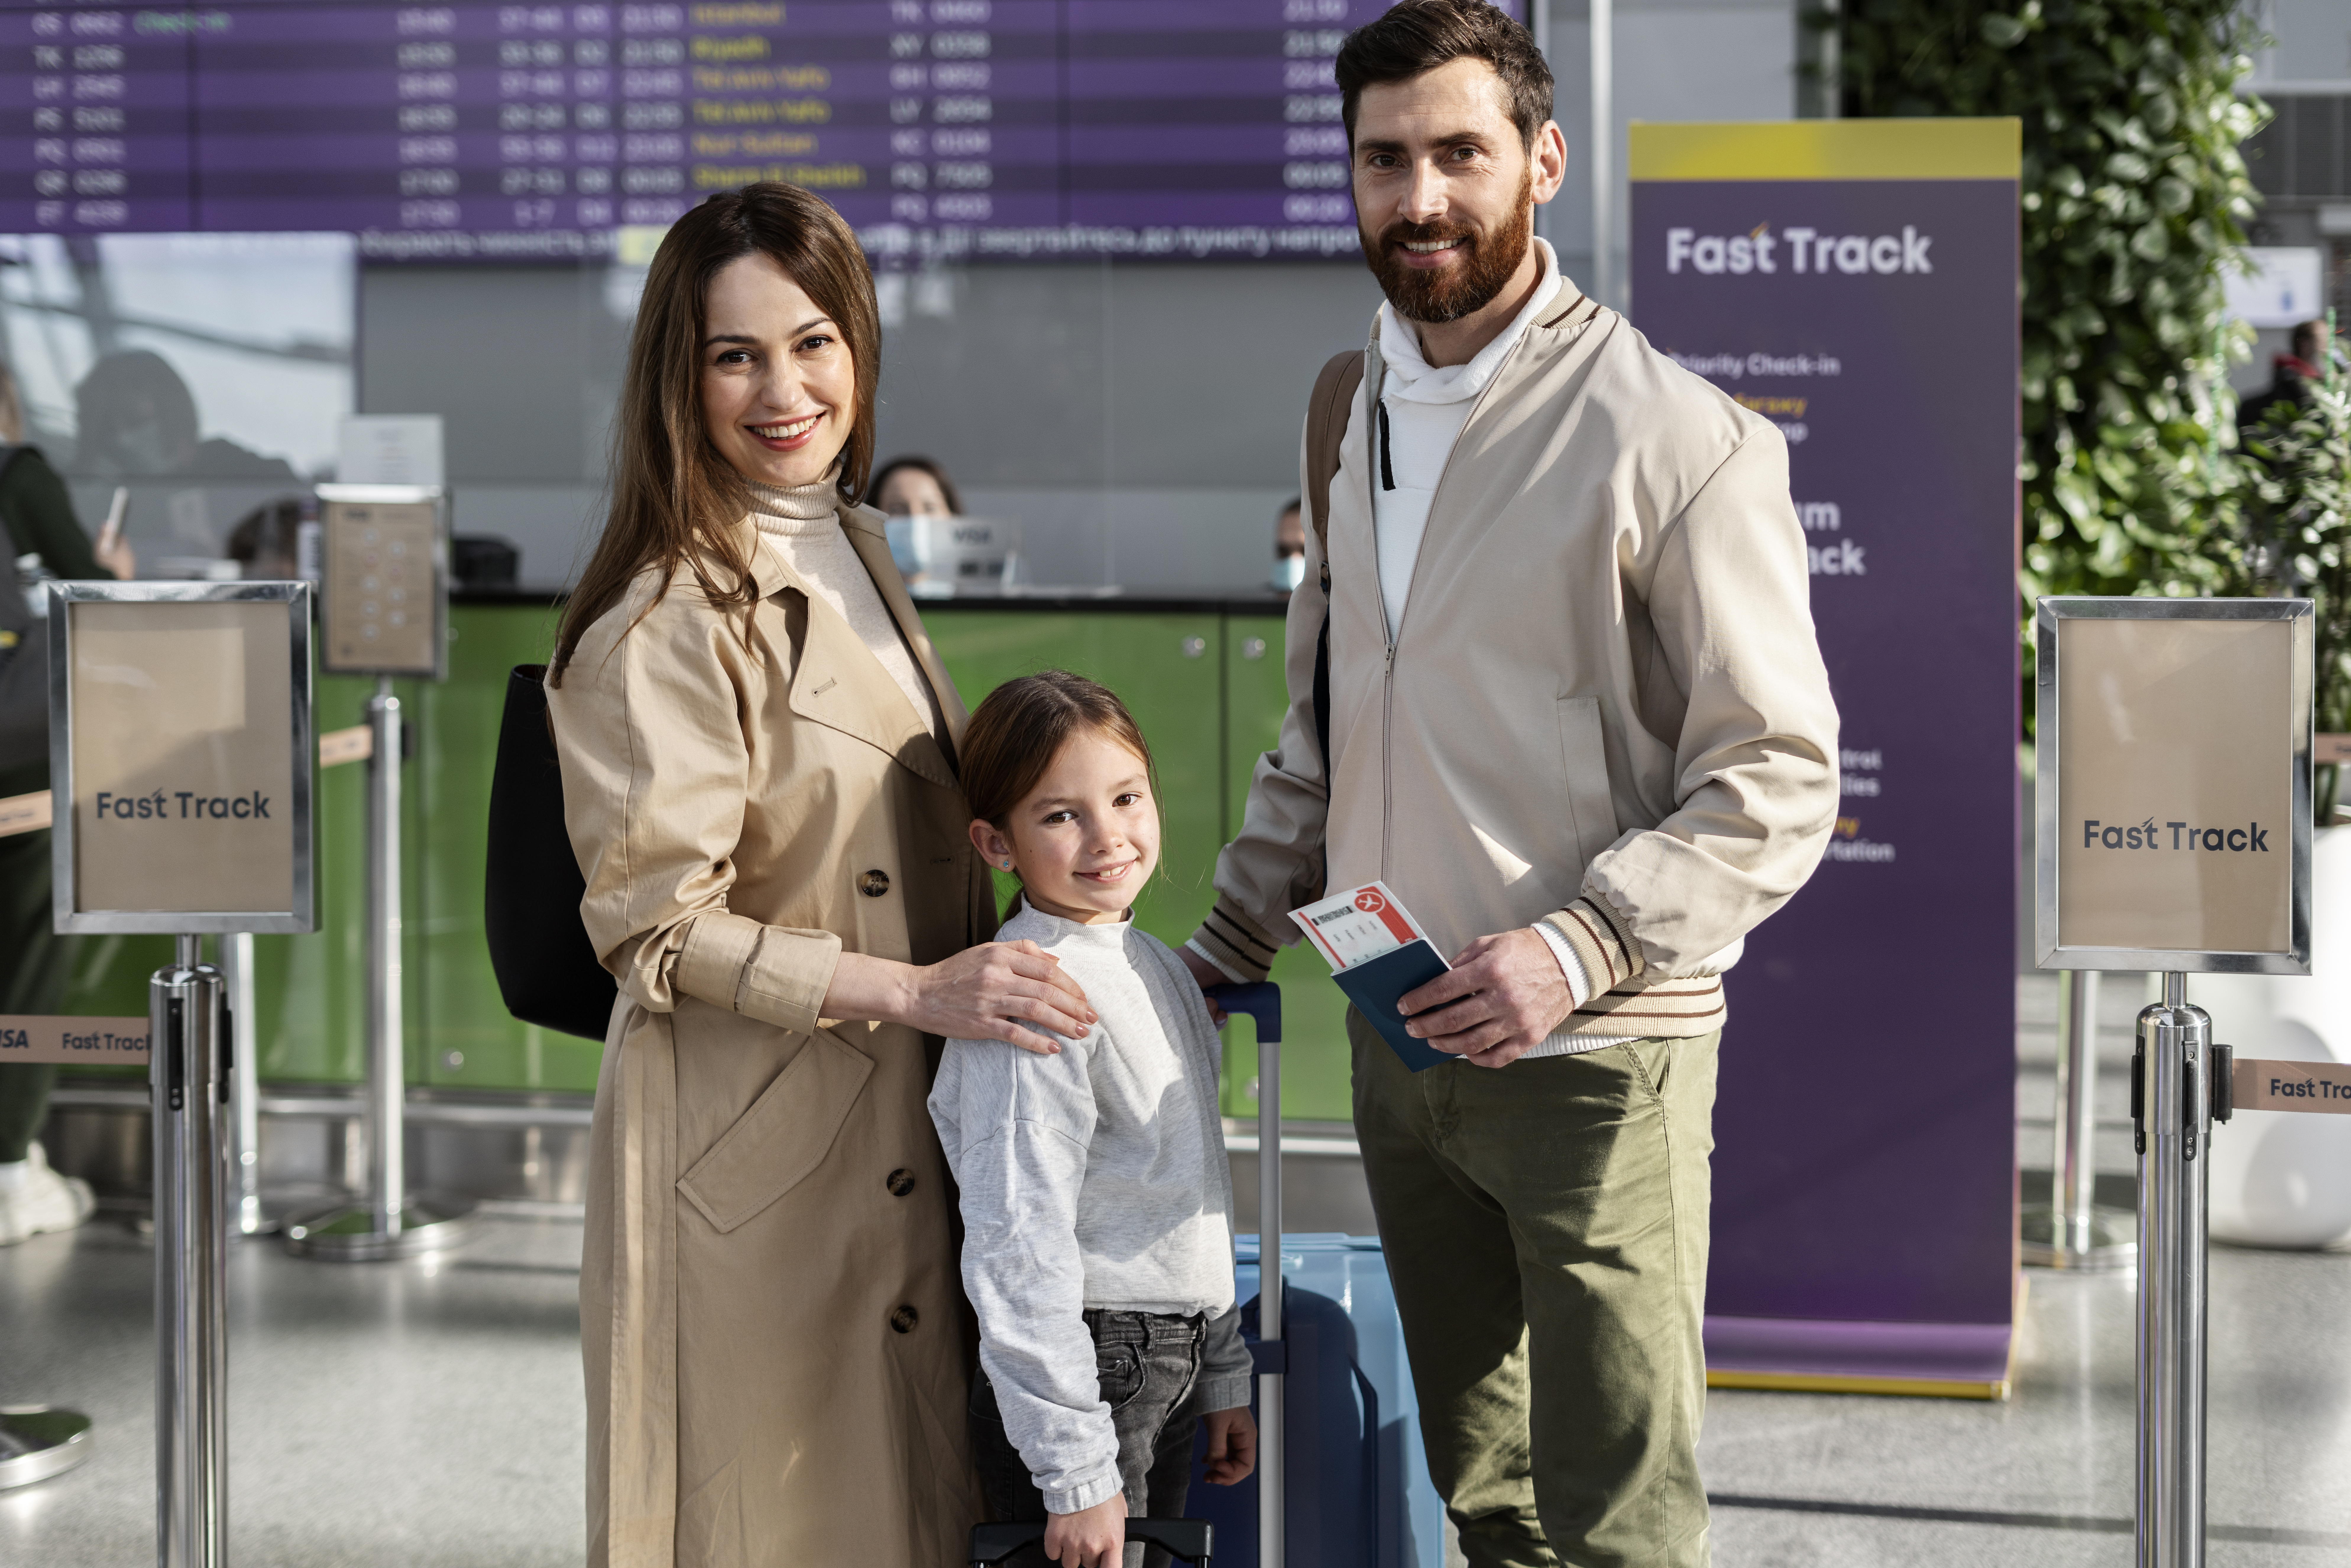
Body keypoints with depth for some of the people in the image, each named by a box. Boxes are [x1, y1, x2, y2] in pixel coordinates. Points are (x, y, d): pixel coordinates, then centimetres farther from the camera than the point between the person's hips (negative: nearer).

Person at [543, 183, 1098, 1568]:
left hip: (900, 1128, 9)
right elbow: (659, 929, -18)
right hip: (752, 1143, -8)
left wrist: (994, 976, 11)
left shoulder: (850, 547, 11)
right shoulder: (667, 620, -17)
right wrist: (913, 991, -22)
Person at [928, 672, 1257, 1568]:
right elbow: (1019, 1244, -21)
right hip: (1079, 1369, -8)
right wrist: (1073, 1474, -21)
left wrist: (1223, 1377, 19)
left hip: (1169, 1365, 8)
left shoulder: (1154, 966, 9)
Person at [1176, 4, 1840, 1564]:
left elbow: (1777, 776, -11)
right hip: (1398, 1042, 6)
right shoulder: (1355, 408, 11)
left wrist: (1576, 947, -22)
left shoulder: (1673, 437, -12)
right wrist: (1219, 956, 17)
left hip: (1595, 1060, -6)